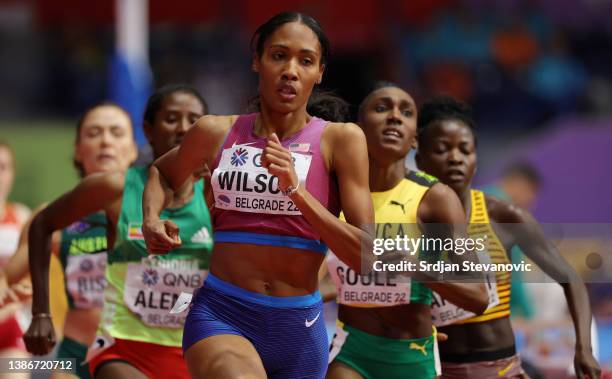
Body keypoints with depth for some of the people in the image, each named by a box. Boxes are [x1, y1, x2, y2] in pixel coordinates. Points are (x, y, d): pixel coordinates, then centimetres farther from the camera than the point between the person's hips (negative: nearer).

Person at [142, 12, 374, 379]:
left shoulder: (340, 139, -2)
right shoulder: (216, 132, 4)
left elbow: (367, 257, -9)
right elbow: (163, 173, 27)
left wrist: (295, 190, -19)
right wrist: (152, 220, 5)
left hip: (298, 326, 1)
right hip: (221, 315, -1)